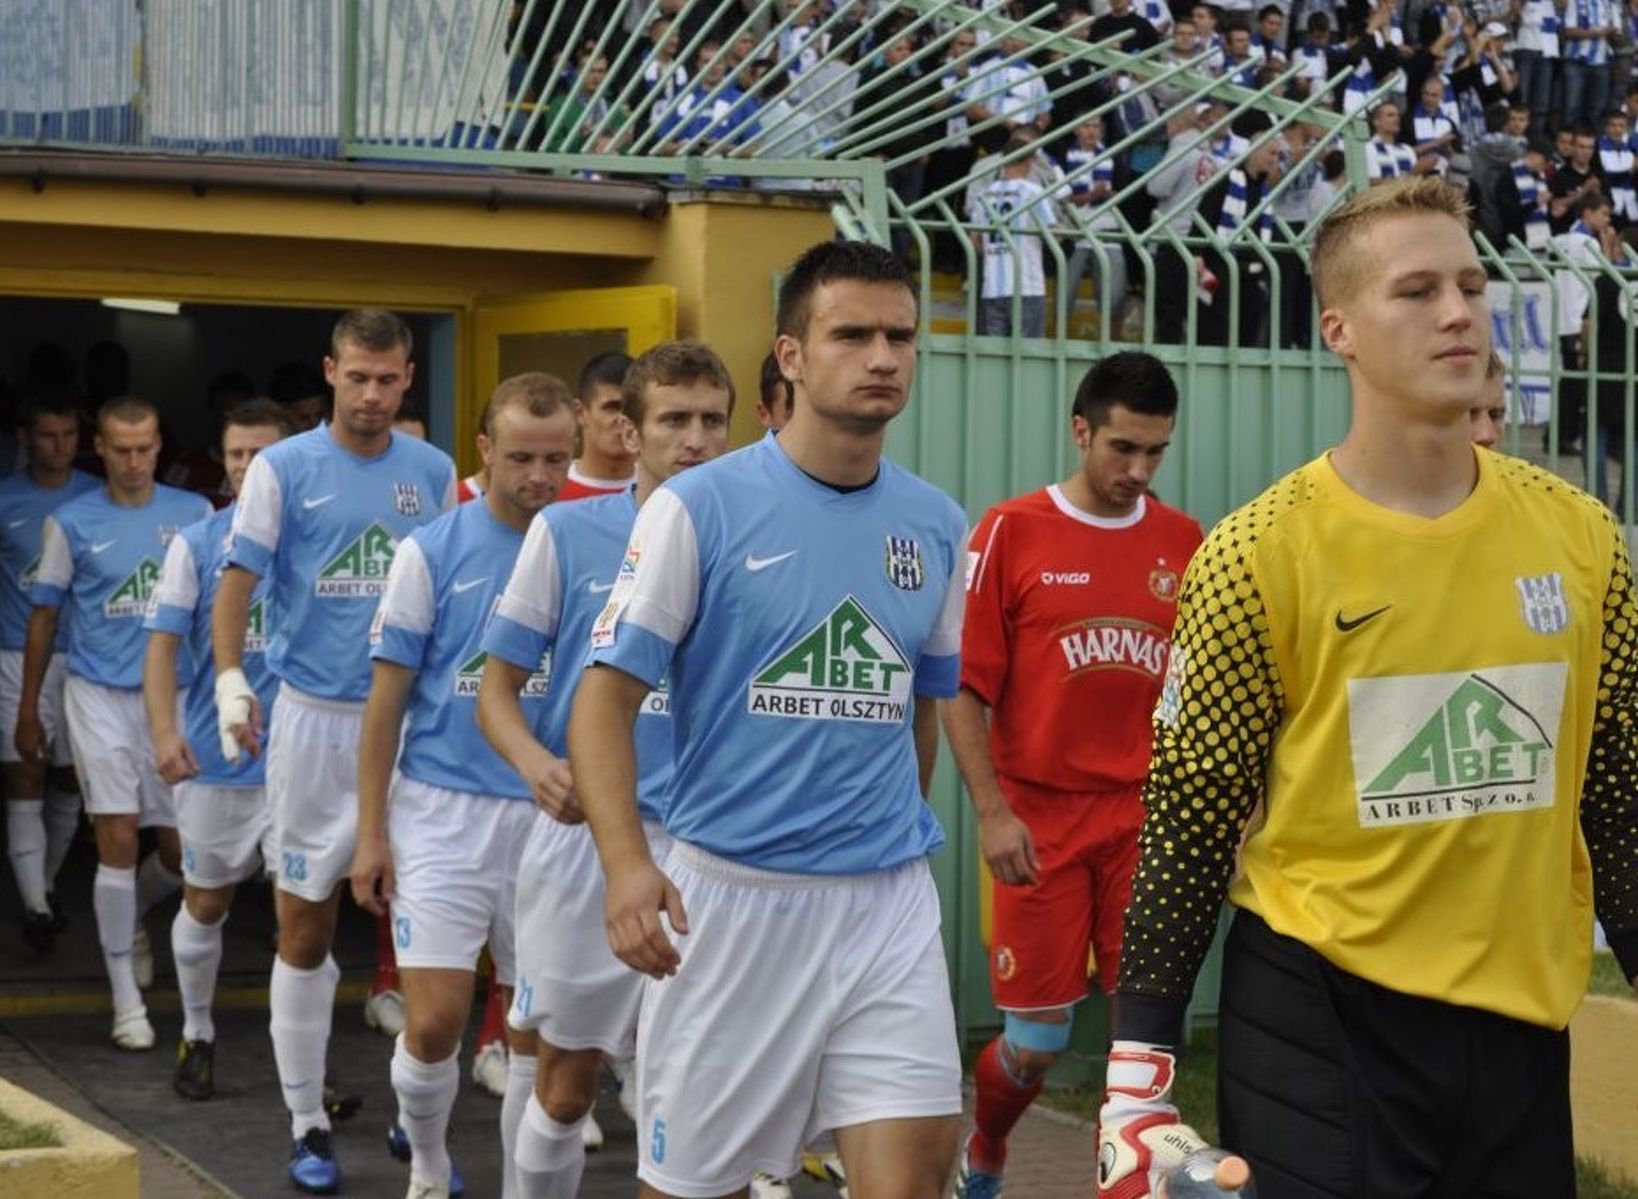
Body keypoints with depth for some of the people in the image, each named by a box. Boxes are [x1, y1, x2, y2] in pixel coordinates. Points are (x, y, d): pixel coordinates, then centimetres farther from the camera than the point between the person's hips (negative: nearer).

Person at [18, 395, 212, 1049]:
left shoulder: (194, 513, 4)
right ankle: (127, 1000, 0)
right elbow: (45, 617, 7)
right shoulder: (71, 523, 0)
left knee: (182, 849, 5)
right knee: (119, 841, -8)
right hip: (99, 696, -2)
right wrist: (28, 711, 8)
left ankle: (128, 916, 39)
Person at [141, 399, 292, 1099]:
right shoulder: (196, 544, 0)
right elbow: (165, 641, -2)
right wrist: (165, 731, -15)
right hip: (213, 755, 1)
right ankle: (197, 1036, 32)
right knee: (205, 903, 13)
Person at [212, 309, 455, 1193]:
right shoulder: (282, 469, -2)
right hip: (314, 718, -2)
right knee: (305, 926, 4)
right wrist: (230, 677, -18)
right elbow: (238, 580, -4)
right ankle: (307, 1122, 14)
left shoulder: (434, 473, 6)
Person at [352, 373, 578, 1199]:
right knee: (435, 1020, -7)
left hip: (553, 817, 2)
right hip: (444, 813, -2)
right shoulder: (431, 552, -3)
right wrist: (370, 832, -2)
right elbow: (387, 698, 1)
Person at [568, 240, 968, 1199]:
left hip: (888, 902, 3)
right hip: (729, 892, -3)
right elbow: (606, 697, -8)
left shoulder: (938, 525, 8)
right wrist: (628, 865, -21)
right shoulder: (699, 507, -6)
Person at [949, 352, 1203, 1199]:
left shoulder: (1184, 544, 5)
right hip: (1041, 819, -3)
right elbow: (963, 687, -5)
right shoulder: (1011, 533, -5)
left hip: (1146, 819, 3)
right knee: (1035, 1041, 4)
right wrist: (992, 811, -12)